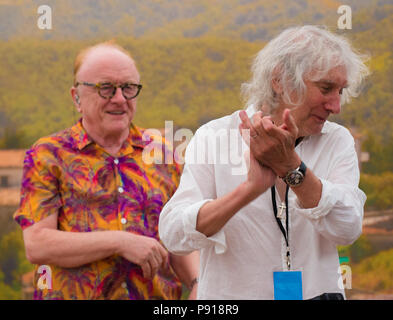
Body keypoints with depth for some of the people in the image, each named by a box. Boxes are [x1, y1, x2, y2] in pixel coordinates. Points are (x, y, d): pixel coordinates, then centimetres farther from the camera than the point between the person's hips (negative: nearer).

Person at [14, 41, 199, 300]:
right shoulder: (47, 156, 1)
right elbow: (37, 245, -9)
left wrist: (198, 283, -9)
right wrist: (121, 242, -15)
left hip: (158, 295, 3)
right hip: (73, 295, -2)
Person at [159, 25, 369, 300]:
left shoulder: (337, 141, 7)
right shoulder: (214, 137, 0)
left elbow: (347, 230, -8)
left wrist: (290, 166, -18)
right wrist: (250, 188, -22)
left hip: (317, 292, 1)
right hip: (232, 295, -1)